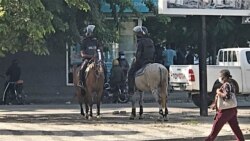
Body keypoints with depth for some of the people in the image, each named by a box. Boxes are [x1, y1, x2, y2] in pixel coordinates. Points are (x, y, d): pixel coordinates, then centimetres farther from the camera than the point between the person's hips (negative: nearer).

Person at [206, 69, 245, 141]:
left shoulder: (226, 85, -16)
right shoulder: (231, 85, 13)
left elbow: (227, 96, -31)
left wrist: (218, 92, -16)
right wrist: (215, 104, 17)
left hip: (225, 111, -9)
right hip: (232, 110, 9)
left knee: (215, 129, 0)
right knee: (236, 128, 12)